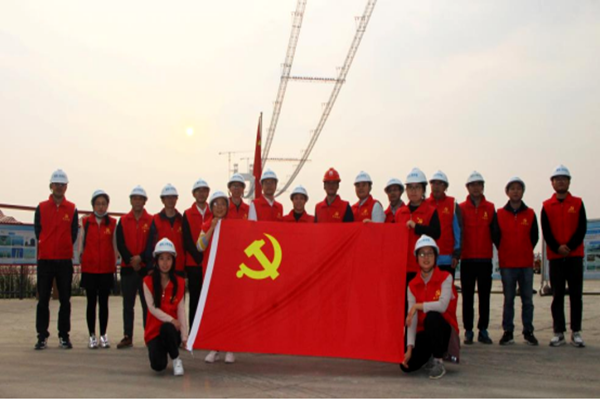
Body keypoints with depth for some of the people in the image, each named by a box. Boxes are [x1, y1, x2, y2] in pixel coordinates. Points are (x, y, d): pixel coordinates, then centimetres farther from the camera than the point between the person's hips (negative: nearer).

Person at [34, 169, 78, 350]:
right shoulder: (41, 208, 4)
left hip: (65, 260, 0)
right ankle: (42, 336, 9)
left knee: (65, 300, 5)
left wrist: (64, 248, -1)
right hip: (45, 260, 0)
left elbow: (74, 233, 5)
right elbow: (38, 232, 5)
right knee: (43, 300, 3)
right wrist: (48, 248, 2)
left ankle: (64, 336, 13)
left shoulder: (72, 209, 4)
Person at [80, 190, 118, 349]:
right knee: (91, 302, 5)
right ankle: (92, 336, 12)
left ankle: (103, 335, 14)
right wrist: (81, 261, 1)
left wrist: (115, 264, 2)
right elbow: (81, 243, 7)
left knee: (104, 302, 5)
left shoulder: (112, 223, 4)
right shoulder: (86, 222, 4)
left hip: (106, 268, 0)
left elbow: (114, 245, 6)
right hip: (89, 268, 0)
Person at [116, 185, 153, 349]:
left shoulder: (151, 221, 2)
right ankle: (127, 337, 10)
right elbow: (120, 244, 2)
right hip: (128, 268, 2)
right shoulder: (123, 221, 7)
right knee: (128, 304, 6)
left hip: (146, 267, -2)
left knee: (147, 303, -1)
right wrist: (130, 260, -9)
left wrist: (141, 258, -15)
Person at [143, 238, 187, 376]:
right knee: (158, 365, -25)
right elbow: (152, 307, -10)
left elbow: (181, 310, -4)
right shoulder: (148, 281, -3)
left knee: (167, 328, -37)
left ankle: (176, 360, -12)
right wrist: (171, 320, -24)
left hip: (172, 330, 1)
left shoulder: (179, 282, 1)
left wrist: (184, 336, -12)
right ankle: (159, 350, 13)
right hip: (154, 330, -1)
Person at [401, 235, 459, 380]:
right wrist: (409, 348, -15)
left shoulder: (445, 277, -8)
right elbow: (412, 319, -6)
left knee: (432, 316, -37)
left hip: (444, 330, -3)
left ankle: (439, 362, -18)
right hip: (423, 333, 3)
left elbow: (442, 305, -26)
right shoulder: (413, 285, 1)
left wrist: (417, 306, -17)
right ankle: (429, 356, 15)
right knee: (407, 365, -20)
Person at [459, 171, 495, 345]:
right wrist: (457, 252, -6)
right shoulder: (461, 208, 2)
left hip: (485, 258, 1)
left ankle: (483, 330, 12)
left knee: (485, 295, 5)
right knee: (467, 296, 3)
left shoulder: (490, 208, 6)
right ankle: (468, 331, 9)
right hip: (467, 258, -1)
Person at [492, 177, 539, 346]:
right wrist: (505, 252, 7)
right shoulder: (499, 214, 1)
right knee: (508, 299, 4)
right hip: (507, 264, -1)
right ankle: (508, 332, 10)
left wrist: (526, 251, 8)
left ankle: (528, 332, 13)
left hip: (526, 263, 1)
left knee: (528, 299, 4)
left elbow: (535, 236, 10)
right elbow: (495, 236, 5)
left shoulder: (530, 214, 4)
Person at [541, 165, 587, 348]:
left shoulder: (577, 203, 5)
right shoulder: (547, 206, 6)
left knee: (576, 294, 1)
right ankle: (559, 333, 7)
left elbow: (582, 228, -2)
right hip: (555, 257, 0)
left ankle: (576, 332, 7)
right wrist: (557, 248, -14)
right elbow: (546, 231, -1)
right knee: (557, 295, 3)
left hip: (575, 255, 0)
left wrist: (569, 247, -13)